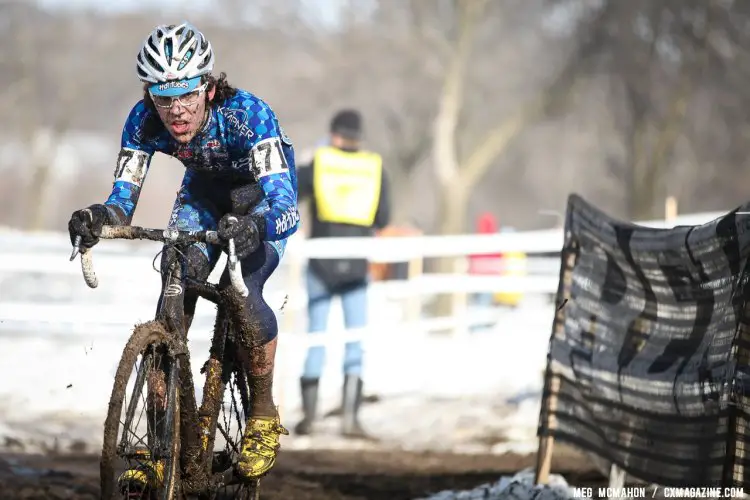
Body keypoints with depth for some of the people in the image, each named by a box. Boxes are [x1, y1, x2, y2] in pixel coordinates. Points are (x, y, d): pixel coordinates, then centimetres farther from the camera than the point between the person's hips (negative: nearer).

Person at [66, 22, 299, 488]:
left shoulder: (246, 113, -39)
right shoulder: (144, 122, -27)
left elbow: (284, 202, -47)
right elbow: (124, 196, -26)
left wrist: (255, 226, -70)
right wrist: (99, 217, -50)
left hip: (263, 193, -4)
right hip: (206, 189, 4)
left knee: (245, 294, -26)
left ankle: (264, 418, -3)